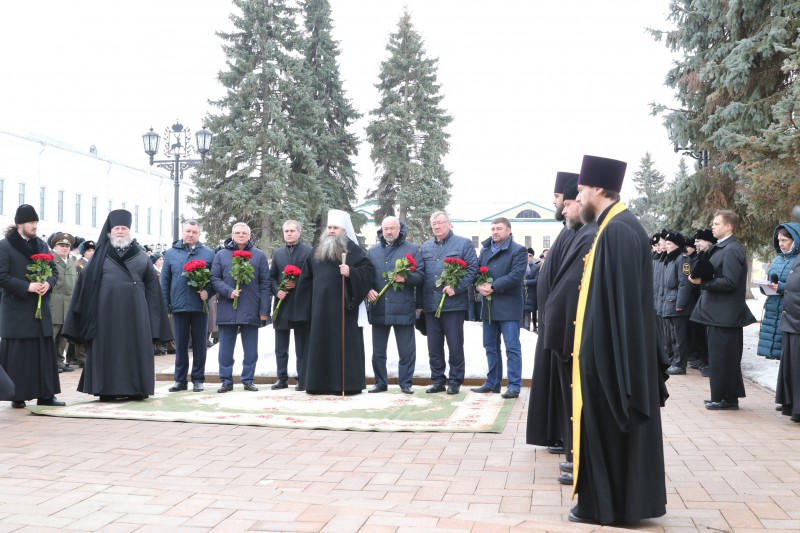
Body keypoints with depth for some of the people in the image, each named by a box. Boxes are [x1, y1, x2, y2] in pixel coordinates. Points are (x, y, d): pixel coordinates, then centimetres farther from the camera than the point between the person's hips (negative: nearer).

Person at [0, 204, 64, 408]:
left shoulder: (41, 245, 12)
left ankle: (46, 394, 8)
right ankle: (17, 395, 6)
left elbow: (54, 270, 14)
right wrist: (27, 286, -19)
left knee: (44, 351, 4)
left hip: (41, 307, 5)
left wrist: (48, 283, -7)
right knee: (18, 352, -2)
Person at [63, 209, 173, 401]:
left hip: (134, 312, 1)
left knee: (135, 347, 2)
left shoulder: (140, 256, 9)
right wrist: (91, 311, -2)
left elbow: (151, 285, 8)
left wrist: (149, 312, 1)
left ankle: (135, 388, 8)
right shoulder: (101, 255, 8)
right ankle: (107, 389, 4)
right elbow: (87, 282, 6)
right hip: (107, 311, -1)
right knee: (108, 348, 0)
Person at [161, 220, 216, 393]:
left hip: (200, 306, -1)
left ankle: (198, 379, 14)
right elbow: (165, 281, 8)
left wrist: (208, 292, -13)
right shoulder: (171, 253, 7)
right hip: (178, 307, 1)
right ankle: (180, 380, 15)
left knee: (199, 344, 5)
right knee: (180, 345, 7)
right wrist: (165, 305, 3)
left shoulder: (208, 254, 4)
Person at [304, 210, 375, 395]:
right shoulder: (318, 249, 15)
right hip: (321, 306, 5)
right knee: (322, 344, 6)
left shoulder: (353, 249, -1)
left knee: (345, 343, -4)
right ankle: (321, 383, 11)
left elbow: (369, 270, -8)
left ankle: (348, 384, 0)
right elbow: (308, 274, 26)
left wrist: (351, 272, -22)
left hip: (344, 306, -5)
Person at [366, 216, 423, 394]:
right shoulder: (373, 251, 14)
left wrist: (406, 278, -18)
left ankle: (405, 383, 11)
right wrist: (368, 290, -6)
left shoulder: (412, 250, 5)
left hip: (403, 308, -3)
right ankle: (380, 382, 19)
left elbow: (420, 275, 0)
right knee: (378, 350, 9)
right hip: (378, 307, 3)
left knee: (406, 350, 1)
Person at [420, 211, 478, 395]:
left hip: (453, 303, -4)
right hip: (430, 304, 5)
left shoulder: (463, 243, 2)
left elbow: (472, 269, -6)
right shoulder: (425, 247, 16)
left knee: (455, 345, 0)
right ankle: (438, 381, 17)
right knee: (434, 346, 8)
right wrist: (419, 302, 8)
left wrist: (456, 287, -16)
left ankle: (455, 381, 10)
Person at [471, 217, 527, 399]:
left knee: (512, 347, -5)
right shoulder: (485, 249, 16)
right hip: (489, 305, 7)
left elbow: (516, 275, -16)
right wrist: (479, 286, -7)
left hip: (508, 306, -7)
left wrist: (493, 286, -18)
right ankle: (492, 382, 22)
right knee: (490, 346, 12)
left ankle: (514, 386, -3)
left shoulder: (518, 250, -5)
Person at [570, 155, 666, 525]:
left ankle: (607, 505, 12)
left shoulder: (617, 230, -19)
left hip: (611, 352, -10)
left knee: (606, 429, 1)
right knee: (610, 429, 16)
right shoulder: (618, 226, 12)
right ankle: (623, 500, 25)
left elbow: (619, 299, -23)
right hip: (615, 349, 10)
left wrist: (597, 355, -21)